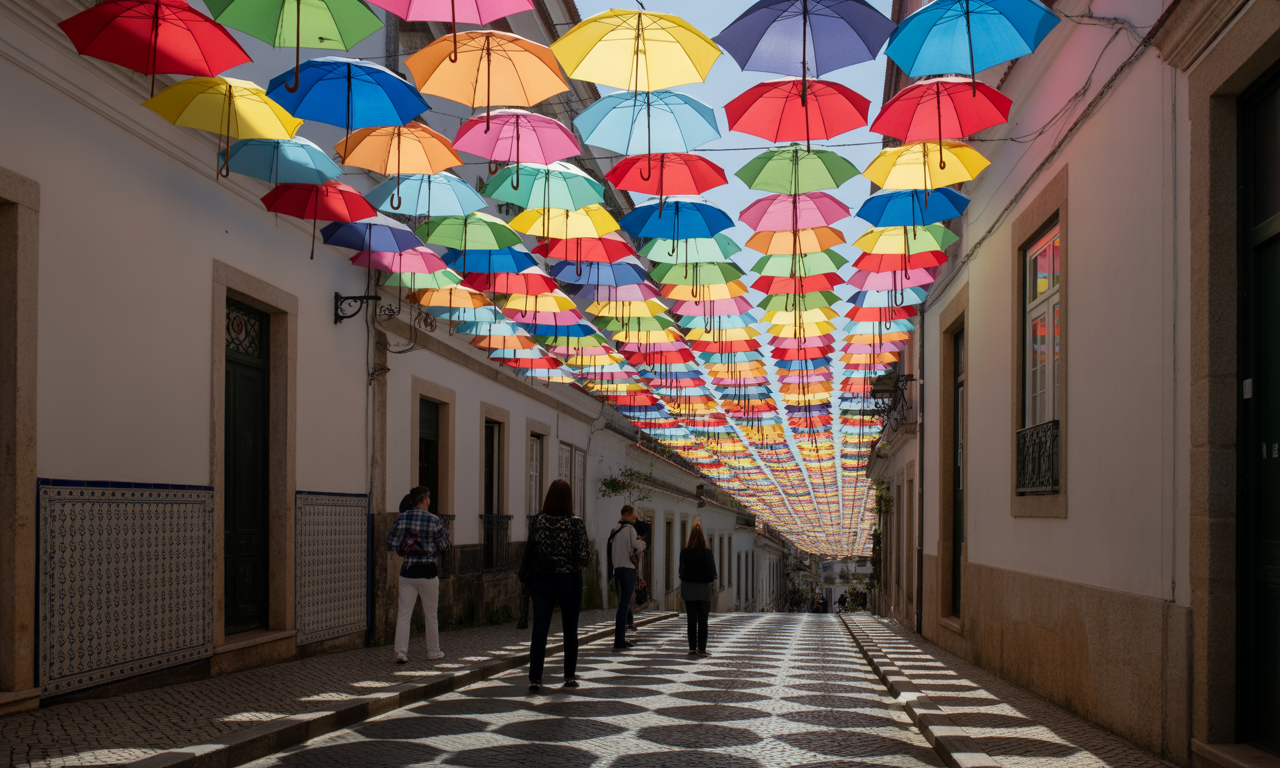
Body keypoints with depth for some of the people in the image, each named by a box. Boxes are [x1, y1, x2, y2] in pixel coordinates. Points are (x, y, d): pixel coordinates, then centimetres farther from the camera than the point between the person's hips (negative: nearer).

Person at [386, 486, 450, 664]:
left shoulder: (401, 519, 0)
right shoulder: (434, 521, -9)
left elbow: (391, 544, 1)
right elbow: (444, 546, -2)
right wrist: (445, 534, 17)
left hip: (407, 572, 3)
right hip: (428, 572, -3)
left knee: (404, 614, 3)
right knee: (431, 614, 11)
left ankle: (401, 651, -8)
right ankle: (433, 651, 21)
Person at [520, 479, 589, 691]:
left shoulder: (536, 521, -4)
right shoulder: (576, 524, -10)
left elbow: (530, 552, 0)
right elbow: (584, 558, -9)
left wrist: (528, 578, 12)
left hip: (542, 580, 1)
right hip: (569, 580, -1)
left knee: (539, 630, 2)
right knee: (570, 630, 12)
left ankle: (534, 677, -5)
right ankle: (569, 676, 19)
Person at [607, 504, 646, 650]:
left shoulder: (614, 530, 15)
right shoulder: (629, 529, -11)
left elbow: (607, 548, 21)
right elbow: (637, 547, -19)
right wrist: (642, 543, 1)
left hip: (617, 570, 9)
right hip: (627, 570, -9)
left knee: (624, 604, 18)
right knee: (624, 606, -9)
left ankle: (621, 638, 23)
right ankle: (618, 642, -11)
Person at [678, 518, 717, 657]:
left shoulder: (684, 552, -6)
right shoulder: (707, 553, -13)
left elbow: (681, 571, -1)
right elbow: (712, 574, -10)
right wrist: (714, 577, 10)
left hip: (688, 588, 2)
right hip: (703, 588, -2)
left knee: (691, 620, 9)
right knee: (702, 621, 4)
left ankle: (692, 648, 9)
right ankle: (701, 649, 3)